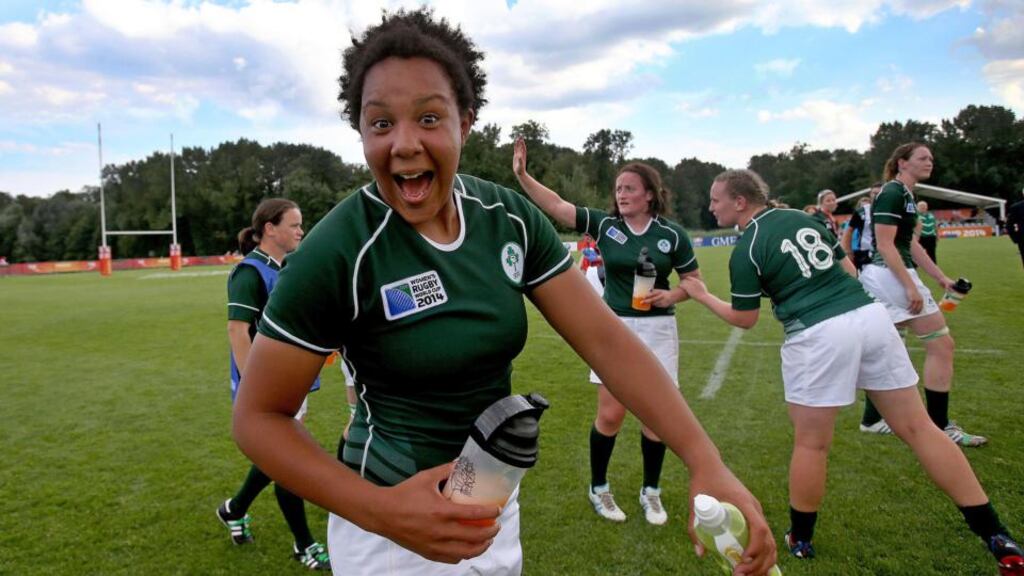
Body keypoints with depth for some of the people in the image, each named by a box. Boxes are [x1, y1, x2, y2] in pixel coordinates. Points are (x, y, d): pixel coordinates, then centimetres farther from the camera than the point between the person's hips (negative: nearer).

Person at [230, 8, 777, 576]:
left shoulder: (510, 219, -9)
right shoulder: (336, 252, -22)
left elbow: (605, 338, -10)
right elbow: (258, 416, -16)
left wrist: (705, 461, -19)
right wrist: (380, 511, -27)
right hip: (393, 529, -5)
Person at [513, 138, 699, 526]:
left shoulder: (672, 235, -2)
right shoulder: (604, 224, -2)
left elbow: (695, 281, 7)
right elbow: (556, 206, -9)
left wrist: (671, 295, -13)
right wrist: (522, 175, -20)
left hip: (657, 329, 1)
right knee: (610, 415, 0)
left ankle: (651, 492, 26)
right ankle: (599, 488, 23)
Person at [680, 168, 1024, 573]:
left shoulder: (745, 250, -3)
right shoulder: (802, 217, 14)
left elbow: (745, 319, 5)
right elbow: (848, 269, 21)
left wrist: (701, 295, 18)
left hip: (818, 336, -6)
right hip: (871, 314, 6)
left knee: (811, 443, 9)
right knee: (918, 428, 12)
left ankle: (800, 540, 26)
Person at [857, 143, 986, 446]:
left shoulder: (906, 195, 18)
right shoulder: (892, 194, -12)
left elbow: (911, 245, 20)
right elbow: (885, 245, -19)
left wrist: (941, 278, 19)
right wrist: (910, 286, -23)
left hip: (876, 279, 10)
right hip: (891, 275, -10)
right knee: (941, 344, -3)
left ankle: (872, 419, 21)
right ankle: (940, 427, 3)